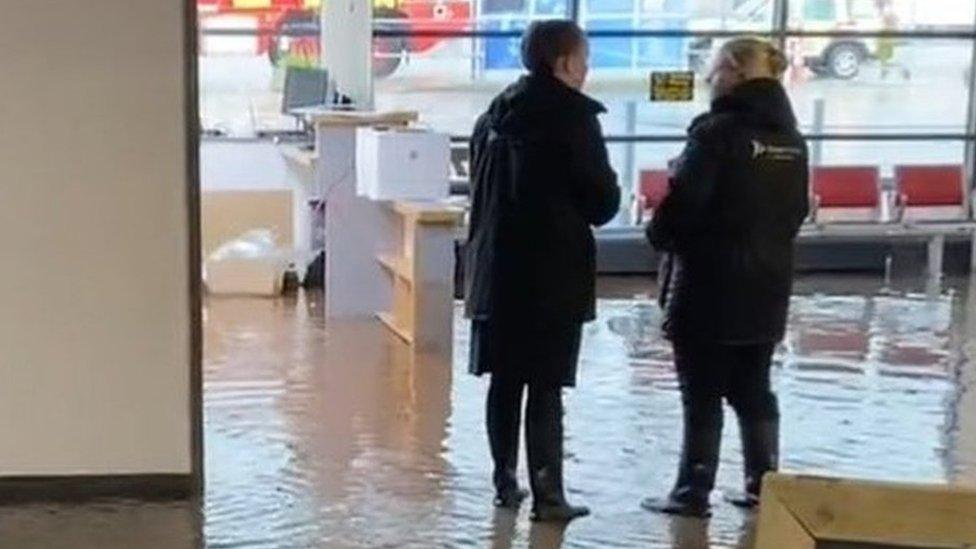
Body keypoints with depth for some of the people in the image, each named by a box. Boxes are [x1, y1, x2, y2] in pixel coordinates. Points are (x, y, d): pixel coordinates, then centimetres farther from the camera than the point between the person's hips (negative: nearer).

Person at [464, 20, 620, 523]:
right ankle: (547, 496, 0)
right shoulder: (573, 116, -10)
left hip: (497, 268, 6)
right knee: (546, 388, -3)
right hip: (554, 274, -6)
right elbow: (604, 200, -9)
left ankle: (506, 483, 20)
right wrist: (577, 214, 10)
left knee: (504, 382, 12)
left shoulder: (494, 116, 11)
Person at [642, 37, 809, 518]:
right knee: (753, 391, 15)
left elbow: (684, 202, -17)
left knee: (702, 393, 1)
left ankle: (693, 492, 6)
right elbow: (797, 210, 15)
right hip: (766, 285, 7)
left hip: (709, 284, -7)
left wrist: (660, 235, 1)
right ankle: (764, 484, 20)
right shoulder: (791, 139, 9)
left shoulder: (717, 132, -15)